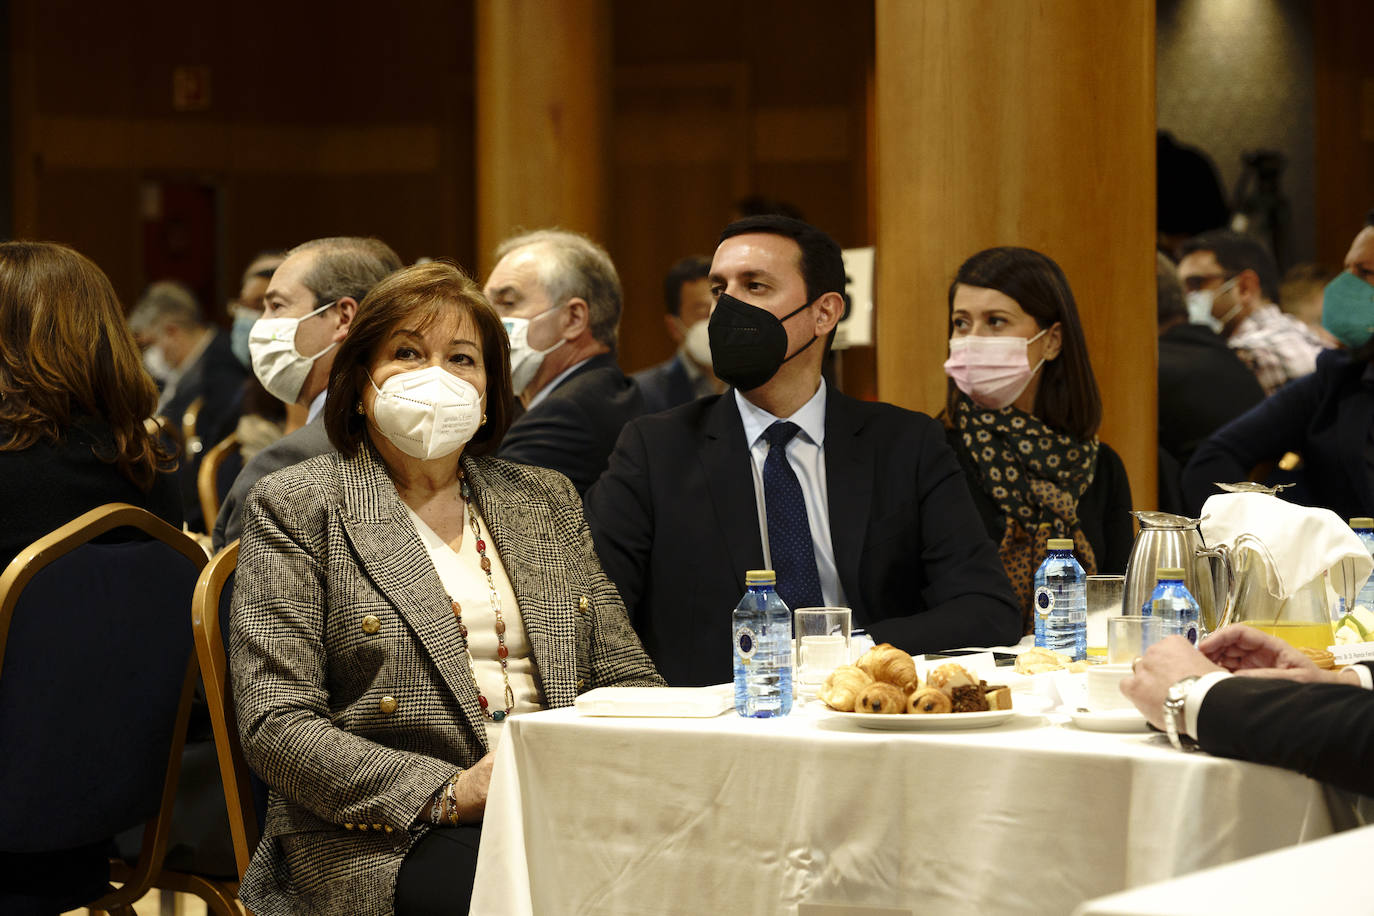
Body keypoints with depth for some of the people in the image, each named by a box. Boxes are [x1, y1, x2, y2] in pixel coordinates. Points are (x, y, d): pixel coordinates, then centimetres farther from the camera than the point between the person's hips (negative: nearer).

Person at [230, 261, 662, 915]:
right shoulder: (295, 507, 5)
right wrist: (449, 792, -18)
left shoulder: (546, 500, 21)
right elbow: (276, 726, -5)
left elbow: (626, 676, 19)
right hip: (386, 837, -5)